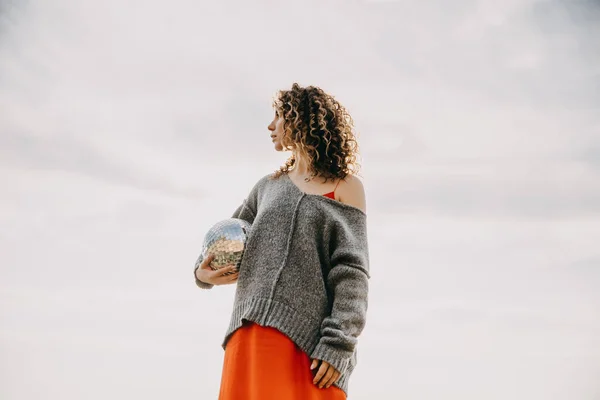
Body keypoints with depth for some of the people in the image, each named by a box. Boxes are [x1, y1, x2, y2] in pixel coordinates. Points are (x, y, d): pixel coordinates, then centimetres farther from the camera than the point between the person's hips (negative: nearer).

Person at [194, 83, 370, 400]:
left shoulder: (344, 187, 7)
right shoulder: (268, 186, 20)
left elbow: (351, 273, -2)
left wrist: (338, 345, -13)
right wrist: (204, 272, 5)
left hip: (310, 342, -4)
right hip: (253, 334, 4)